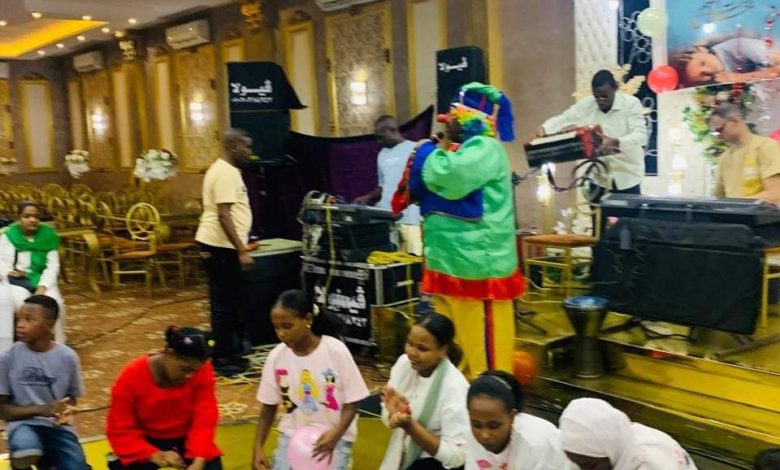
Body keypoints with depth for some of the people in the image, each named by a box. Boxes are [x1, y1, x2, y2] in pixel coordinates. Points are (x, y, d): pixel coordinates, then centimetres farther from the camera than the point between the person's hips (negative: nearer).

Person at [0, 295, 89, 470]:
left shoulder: (67, 357, -3)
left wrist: (67, 412, -13)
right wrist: (41, 409, -17)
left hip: (57, 426, 2)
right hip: (24, 424, -2)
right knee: (27, 452, -36)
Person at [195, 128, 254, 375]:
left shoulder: (222, 169, 16)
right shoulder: (227, 173, -17)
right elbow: (224, 216, -23)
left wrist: (240, 246, 26)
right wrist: (242, 251, -23)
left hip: (217, 245, 11)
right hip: (221, 246, -11)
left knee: (226, 302, 15)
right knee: (225, 304, -4)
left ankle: (229, 352, 24)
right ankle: (222, 359, 4)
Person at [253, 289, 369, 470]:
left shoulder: (336, 351, -15)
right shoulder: (276, 356, -7)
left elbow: (352, 402, -9)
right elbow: (268, 407, 3)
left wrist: (335, 434, -24)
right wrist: (258, 448, -4)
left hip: (333, 435, -2)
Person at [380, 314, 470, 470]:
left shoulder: (455, 387, -24)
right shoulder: (404, 363, -9)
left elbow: (455, 455, -22)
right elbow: (388, 419, 1)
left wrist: (410, 425, -29)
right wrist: (394, 412, -21)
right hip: (402, 457, 5)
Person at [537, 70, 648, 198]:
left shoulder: (631, 103, -13)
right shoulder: (585, 105, -5)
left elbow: (641, 135, -24)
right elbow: (562, 119, 0)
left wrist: (616, 142, -42)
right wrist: (544, 129, -22)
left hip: (627, 174, -3)